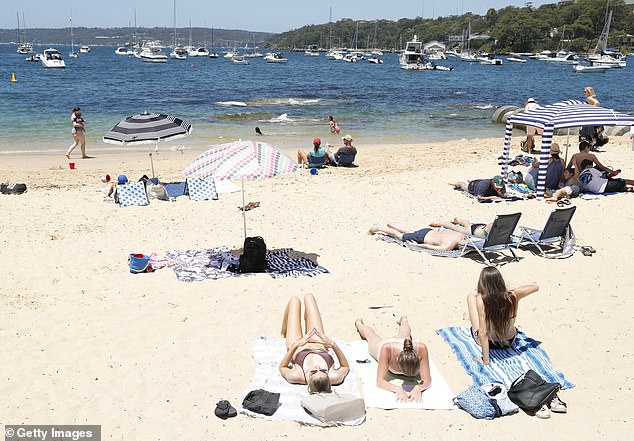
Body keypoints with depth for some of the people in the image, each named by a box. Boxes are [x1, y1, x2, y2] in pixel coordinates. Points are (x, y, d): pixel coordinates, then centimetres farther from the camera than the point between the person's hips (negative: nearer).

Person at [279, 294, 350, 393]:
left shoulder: (297, 377, -48)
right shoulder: (334, 377, -45)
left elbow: (282, 367, -26)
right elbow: (346, 367, -22)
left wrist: (295, 346, -38)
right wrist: (334, 345, -37)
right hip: (320, 346, 1)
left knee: (295, 300, 14)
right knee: (308, 297, 14)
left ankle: (284, 333, 50)